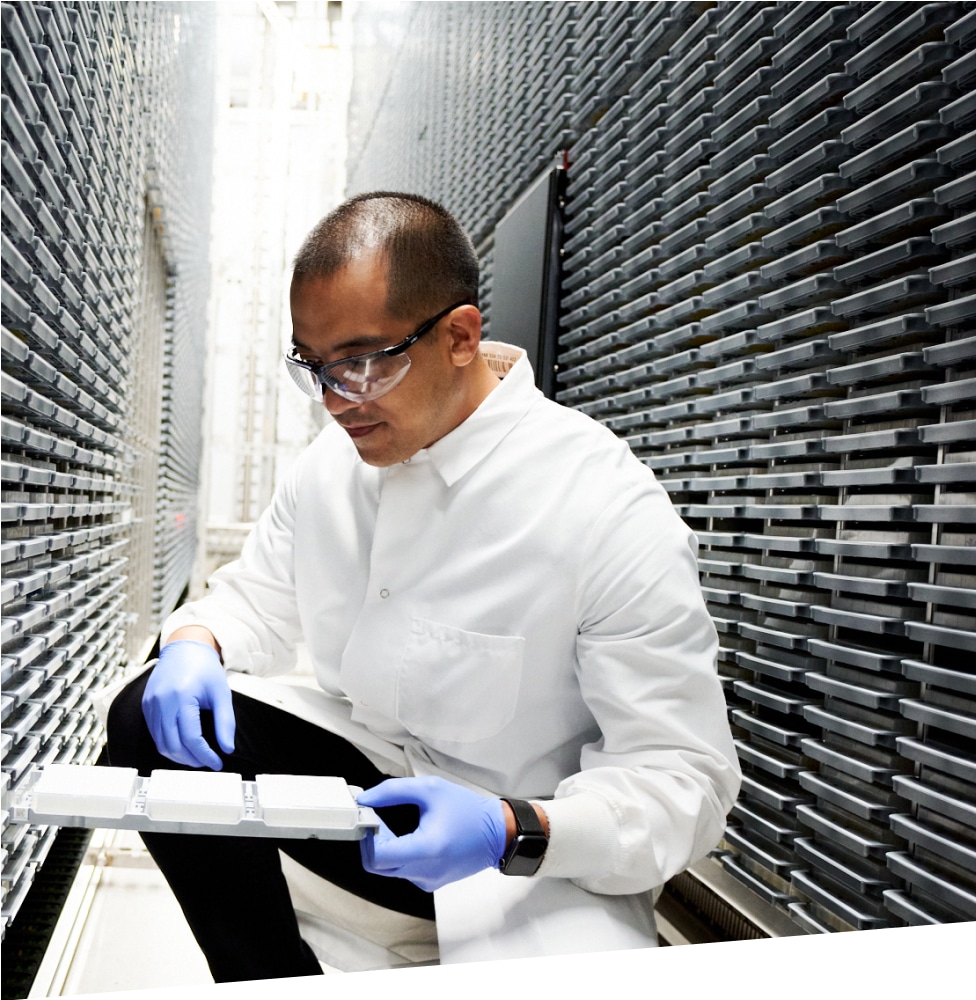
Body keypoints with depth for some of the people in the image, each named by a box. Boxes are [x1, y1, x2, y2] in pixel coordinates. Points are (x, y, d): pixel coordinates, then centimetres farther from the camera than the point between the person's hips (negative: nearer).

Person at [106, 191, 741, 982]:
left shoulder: (613, 513, -24)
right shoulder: (332, 458, -4)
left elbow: (686, 782, -21)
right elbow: (259, 599, 11)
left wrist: (516, 831, -37)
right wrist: (195, 642, -13)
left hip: (526, 856, -5)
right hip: (362, 778, 6)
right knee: (153, 719, -9)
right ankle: (279, 986, 4)